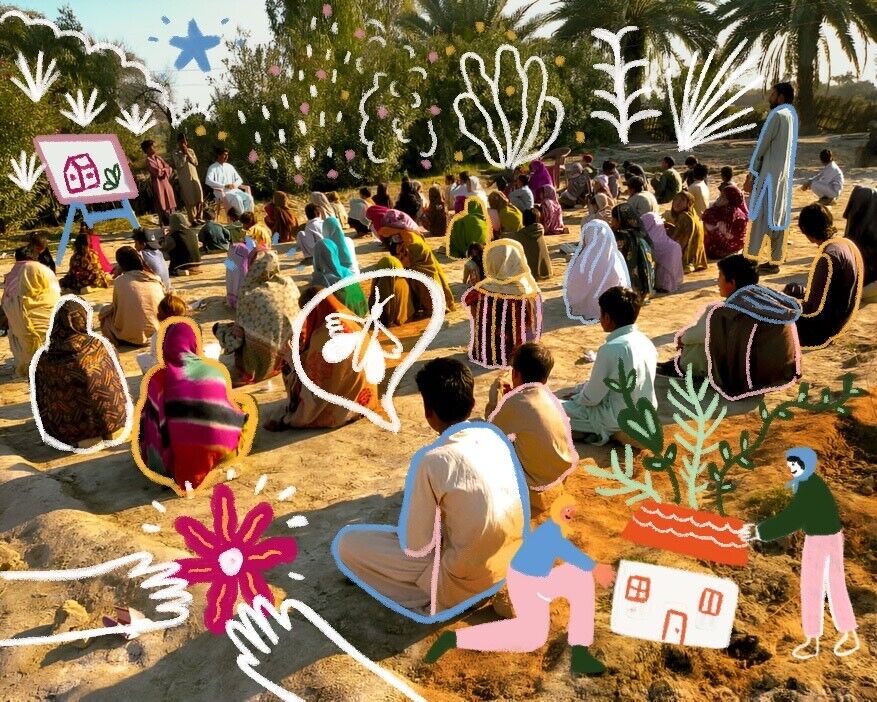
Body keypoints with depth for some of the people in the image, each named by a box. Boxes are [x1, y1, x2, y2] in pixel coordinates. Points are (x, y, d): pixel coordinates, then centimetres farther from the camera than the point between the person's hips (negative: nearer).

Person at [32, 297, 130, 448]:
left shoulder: (45, 358, -10)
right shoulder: (99, 346, -13)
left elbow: (42, 402, 0)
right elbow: (116, 384, -1)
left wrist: (51, 430, 17)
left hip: (66, 433, 3)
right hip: (109, 424, -3)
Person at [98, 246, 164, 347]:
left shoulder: (120, 281, -8)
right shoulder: (156, 279, -1)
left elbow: (116, 308, 4)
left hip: (133, 337, -4)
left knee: (104, 310, 19)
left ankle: (118, 340, 12)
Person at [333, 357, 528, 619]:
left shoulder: (432, 460, -24)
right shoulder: (494, 434, -5)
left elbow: (416, 546, -16)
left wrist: (403, 532, 6)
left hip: (464, 578, -7)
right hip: (511, 561, 7)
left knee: (345, 543, 2)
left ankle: (432, 599, 4)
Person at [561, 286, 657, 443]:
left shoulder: (611, 348, -25)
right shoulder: (645, 341, -1)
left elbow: (591, 398, -18)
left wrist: (575, 398, 5)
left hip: (618, 419, -8)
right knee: (582, 388, 27)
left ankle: (598, 432, 2)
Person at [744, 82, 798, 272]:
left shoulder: (777, 115, -12)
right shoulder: (792, 116, 13)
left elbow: (761, 146, -12)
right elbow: (785, 147, 15)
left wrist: (751, 174, -7)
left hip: (770, 174, -8)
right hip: (784, 174, 8)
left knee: (761, 215, -6)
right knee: (779, 217, 8)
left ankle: (751, 259, -7)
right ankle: (775, 261, 11)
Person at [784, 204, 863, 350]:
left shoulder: (828, 258, -28)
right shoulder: (847, 243, 0)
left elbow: (817, 308, -24)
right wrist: (805, 293, 12)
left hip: (824, 324, -9)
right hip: (841, 315, 9)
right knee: (791, 289, 22)